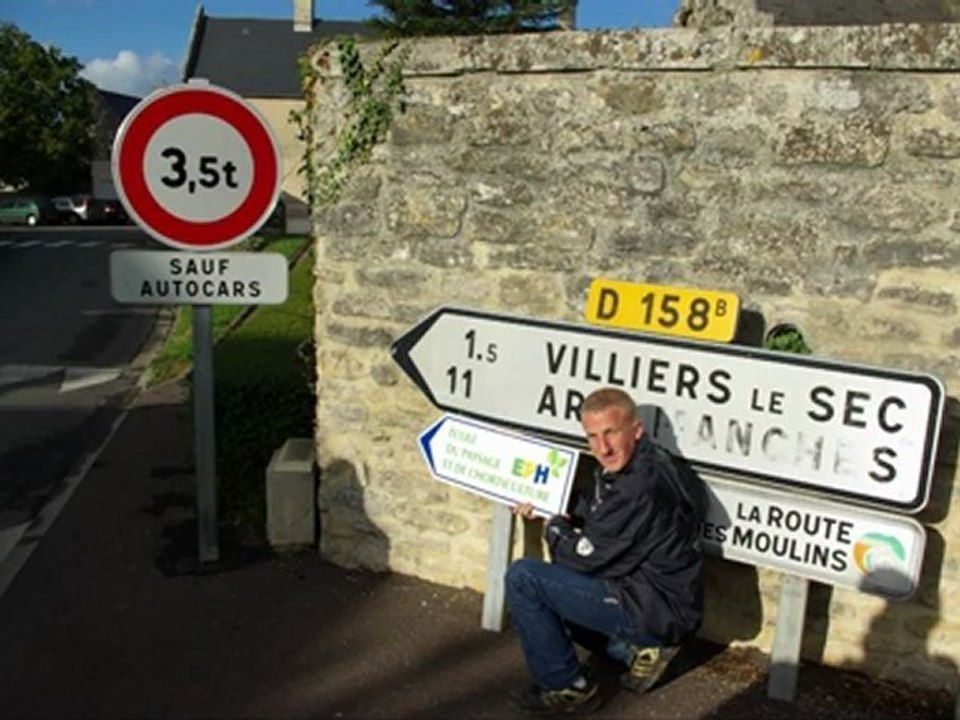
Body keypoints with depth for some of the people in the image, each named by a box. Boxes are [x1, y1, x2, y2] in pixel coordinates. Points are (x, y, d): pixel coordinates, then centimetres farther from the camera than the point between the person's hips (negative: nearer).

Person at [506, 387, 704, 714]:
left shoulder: (641, 486, -28)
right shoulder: (625, 465, 1)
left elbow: (584, 556, -22)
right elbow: (592, 511, 17)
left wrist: (554, 528, -2)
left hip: (659, 610, -10)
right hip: (651, 597, 10)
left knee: (523, 578, -13)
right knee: (546, 590, 25)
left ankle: (569, 687, 1)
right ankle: (637, 648, 15)